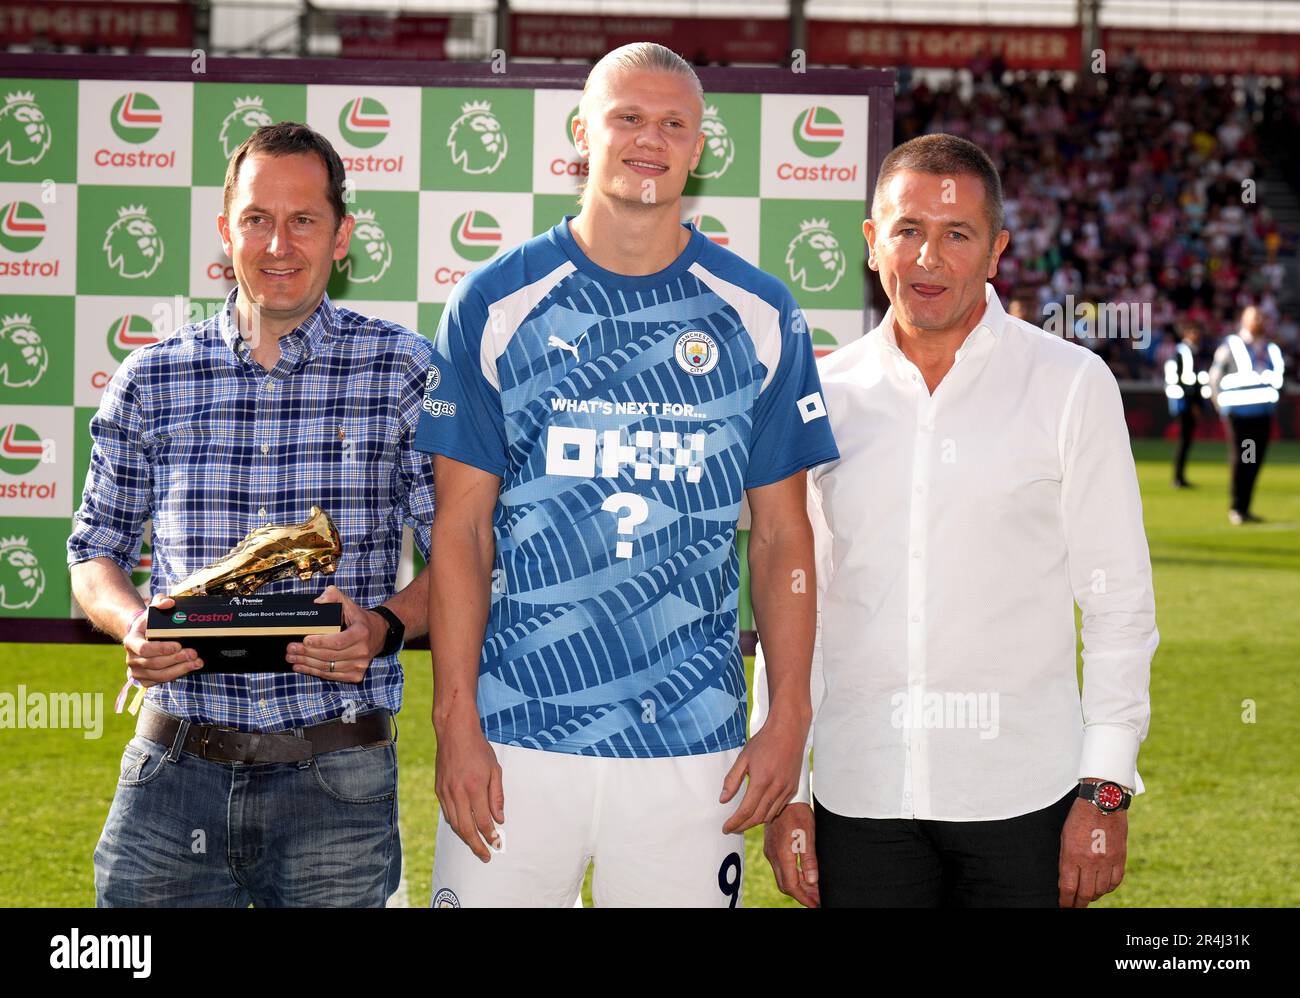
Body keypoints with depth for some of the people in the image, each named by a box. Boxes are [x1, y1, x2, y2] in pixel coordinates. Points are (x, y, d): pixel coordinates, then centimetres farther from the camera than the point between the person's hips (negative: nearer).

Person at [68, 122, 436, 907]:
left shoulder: (406, 371, 2)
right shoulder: (150, 381, 7)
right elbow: (95, 554, 14)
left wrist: (386, 627, -15)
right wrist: (133, 625, -7)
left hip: (338, 781, -1)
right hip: (173, 769, 1)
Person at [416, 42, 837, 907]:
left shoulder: (760, 316, 6)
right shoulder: (496, 304, 3)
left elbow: (783, 533, 8)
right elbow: (462, 527, 2)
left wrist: (790, 717, 0)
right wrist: (457, 721, -5)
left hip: (692, 740, 1)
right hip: (516, 733, -1)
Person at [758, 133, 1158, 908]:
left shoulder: (1071, 384, 1)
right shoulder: (827, 396, 7)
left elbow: (1120, 600, 1)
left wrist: (1106, 787, -6)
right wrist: (785, 791, 7)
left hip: (1024, 793, -2)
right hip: (860, 796, 2)